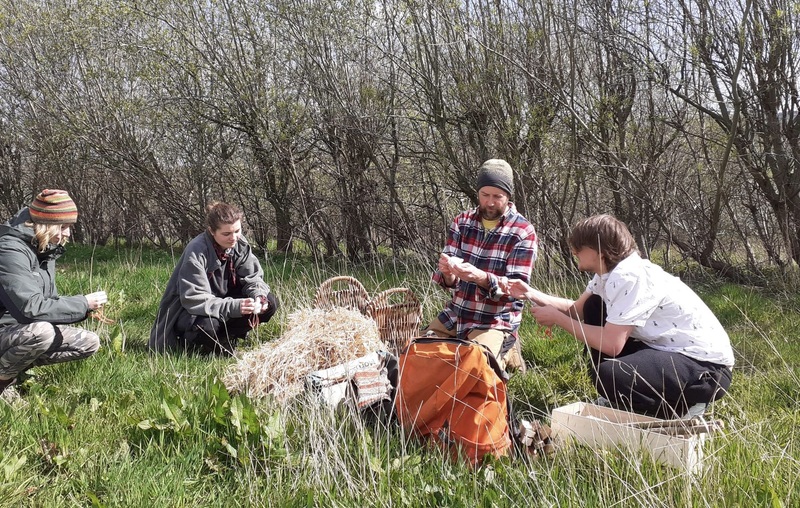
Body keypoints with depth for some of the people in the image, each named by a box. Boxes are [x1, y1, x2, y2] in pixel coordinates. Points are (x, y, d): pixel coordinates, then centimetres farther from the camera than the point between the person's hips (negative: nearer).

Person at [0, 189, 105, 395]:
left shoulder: (44, 248, 5)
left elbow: (48, 299, 12)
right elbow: (31, 307, -33)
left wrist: (83, 305, -7)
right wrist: (82, 304, -24)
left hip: (29, 329, 9)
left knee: (89, 343, 1)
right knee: (41, 331, -38)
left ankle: (18, 361, 3)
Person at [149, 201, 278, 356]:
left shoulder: (240, 244, -11)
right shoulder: (196, 252, -29)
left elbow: (252, 276, -6)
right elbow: (194, 299, -32)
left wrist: (259, 295, -30)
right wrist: (234, 307, -41)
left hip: (221, 301, 6)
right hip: (187, 310, -6)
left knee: (269, 303, -15)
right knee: (207, 326, -41)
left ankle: (225, 338, 2)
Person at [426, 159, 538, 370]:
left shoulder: (523, 232, -11)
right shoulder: (462, 222, 2)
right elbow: (449, 281, -2)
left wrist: (482, 278, -34)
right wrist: (447, 273, -28)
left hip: (496, 320, -5)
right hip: (455, 314, 5)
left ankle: (503, 355, 7)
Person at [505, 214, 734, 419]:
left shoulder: (630, 276, -25)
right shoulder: (608, 273, 4)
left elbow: (611, 344, -30)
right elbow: (577, 310, 13)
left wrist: (557, 318, -19)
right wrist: (533, 295, 3)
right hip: (667, 349, 10)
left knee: (609, 376, -32)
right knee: (595, 309, 7)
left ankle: (682, 410, -3)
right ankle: (613, 401, 15)